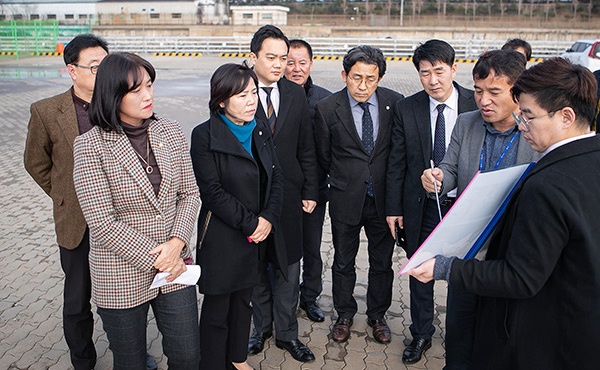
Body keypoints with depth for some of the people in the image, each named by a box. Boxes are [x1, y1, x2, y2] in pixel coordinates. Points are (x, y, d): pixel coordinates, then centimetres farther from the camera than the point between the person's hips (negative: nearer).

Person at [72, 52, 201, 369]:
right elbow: (102, 222, -15)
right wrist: (154, 259, -14)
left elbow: (189, 193, 3)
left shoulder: (170, 133, 0)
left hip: (175, 266, 3)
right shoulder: (90, 146, -12)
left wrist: (176, 243, -12)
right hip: (121, 278, -3)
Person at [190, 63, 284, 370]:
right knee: (217, 308, 7)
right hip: (221, 239, -6)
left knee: (243, 299, 20)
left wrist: (268, 218, -9)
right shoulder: (204, 135, -12)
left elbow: (276, 177, 5)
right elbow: (212, 192, -16)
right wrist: (249, 223, -15)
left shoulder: (260, 130, 6)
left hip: (257, 234, 6)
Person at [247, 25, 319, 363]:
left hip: (288, 196, 2)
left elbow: (307, 148, 7)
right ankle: (262, 327, 35)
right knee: (256, 267, 15)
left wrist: (310, 192, 4)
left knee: (288, 267, 11)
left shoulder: (296, 94, 3)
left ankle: (286, 333, 28)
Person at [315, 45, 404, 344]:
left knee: (382, 262, 15)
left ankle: (377, 315, 37)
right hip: (346, 198, -1)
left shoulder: (395, 103, -7)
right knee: (343, 262, 15)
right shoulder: (327, 108, -10)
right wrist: (345, 179, 9)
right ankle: (344, 314, 37)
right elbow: (324, 157, 2)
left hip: (383, 197, 1)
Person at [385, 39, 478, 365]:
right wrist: (394, 208, 0)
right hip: (421, 206, 1)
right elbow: (396, 163, 1)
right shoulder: (406, 109, -4)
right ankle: (421, 335, 36)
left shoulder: (477, 106, -8)